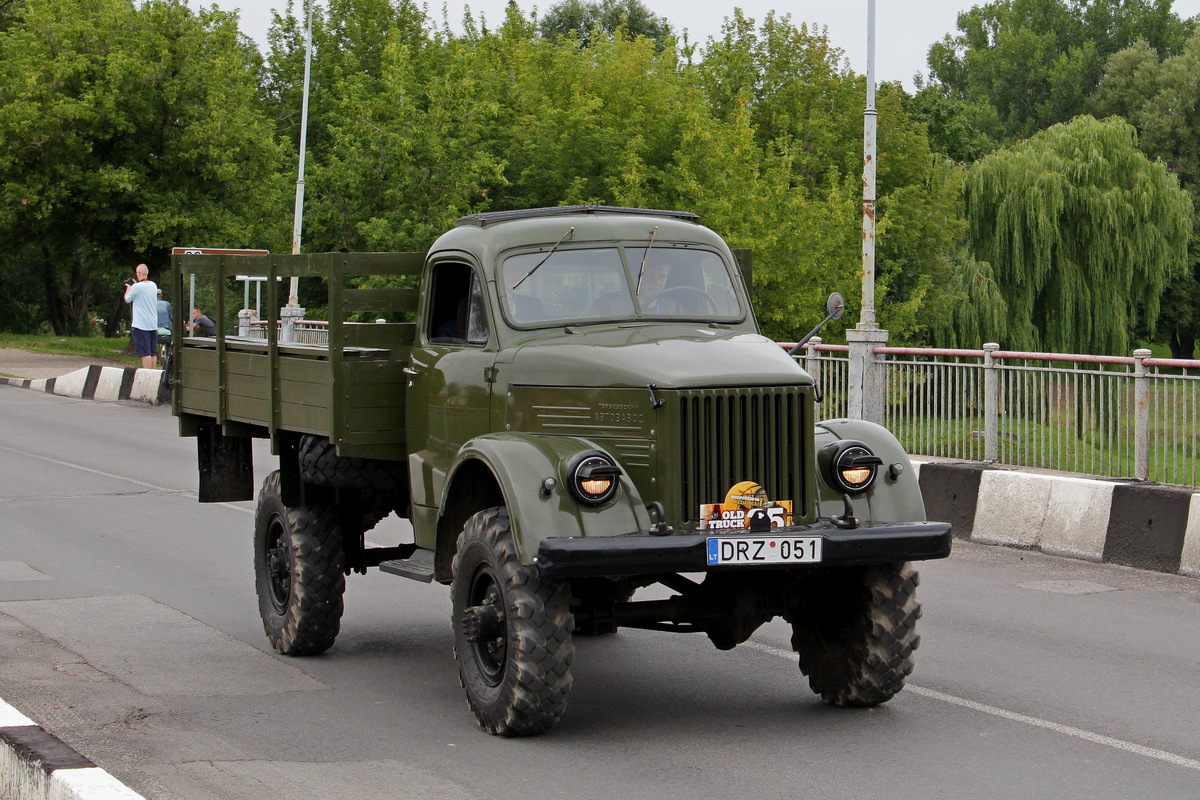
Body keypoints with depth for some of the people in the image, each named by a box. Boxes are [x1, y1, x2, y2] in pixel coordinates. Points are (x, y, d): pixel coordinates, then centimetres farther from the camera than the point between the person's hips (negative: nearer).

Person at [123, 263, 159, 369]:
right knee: (153, 353, 10)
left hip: (141, 325, -7)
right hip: (153, 325, 7)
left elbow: (127, 300, 2)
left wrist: (129, 287, 18)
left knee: (145, 353, -9)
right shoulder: (153, 285, 7)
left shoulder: (137, 287, -14)